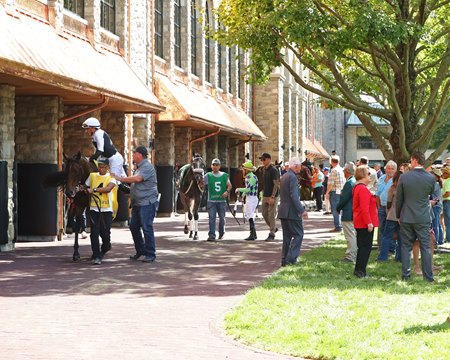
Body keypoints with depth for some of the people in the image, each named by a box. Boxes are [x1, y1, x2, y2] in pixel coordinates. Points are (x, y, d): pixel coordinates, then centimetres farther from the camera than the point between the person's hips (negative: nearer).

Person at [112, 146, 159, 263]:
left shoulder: (147, 167, -12)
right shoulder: (139, 167, 19)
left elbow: (137, 179, -24)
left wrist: (120, 179, -15)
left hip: (147, 203, -10)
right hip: (137, 203, 10)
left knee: (147, 228, -8)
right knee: (133, 226, 11)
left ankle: (150, 254, -3)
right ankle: (140, 250, 23)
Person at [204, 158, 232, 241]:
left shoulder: (224, 175, 7)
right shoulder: (208, 176, 4)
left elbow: (229, 185, 7)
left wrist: (227, 191, -12)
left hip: (222, 200, 2)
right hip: (211, 200, -2)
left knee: (222, 218, 10)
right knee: (211, 218, -9)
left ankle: (221, 233, 33)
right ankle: (211, 235, -10)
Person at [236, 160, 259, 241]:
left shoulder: (253, 177, -17)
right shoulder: (247, 177, 13)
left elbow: (248, 189, -22)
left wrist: (239, 189, -10)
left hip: (252, 198, -10)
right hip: (248, 198, 10)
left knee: (250, 216, -11)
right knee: (248, 215, 14)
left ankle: (252, 235, -11)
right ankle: (254, 234, 20)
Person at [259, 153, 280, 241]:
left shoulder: (273, 170, -13)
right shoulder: (264, 170, 13)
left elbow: (276, 184, -17)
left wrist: (272, 197, -22)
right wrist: (263, 193, 16)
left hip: (272, 196, -8)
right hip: (265, 196, 8)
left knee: (271, 215, -5)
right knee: (264, 214, 10)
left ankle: (272, 234, 1)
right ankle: (274, 228, 27)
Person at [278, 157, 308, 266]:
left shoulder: (283, 177, 14)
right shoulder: (293, 177, -15)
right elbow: (294, 196, -23)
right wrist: (302, 210, -22)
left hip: (283, 211, 9)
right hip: (292, 212, -9)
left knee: (287, 236, 13)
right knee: (298, 234, -2)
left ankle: (284, 259, 13)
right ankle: (291, 258, -9)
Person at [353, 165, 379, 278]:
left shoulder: (357, 187, 15)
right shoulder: (363, 189, -19)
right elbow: (364, 208, -25)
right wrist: (369, 222, -24)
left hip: (359, 222, 11)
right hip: (365, 223, -11)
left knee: (362, 246, 16)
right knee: (366, 247, -5)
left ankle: (358, 270, 20)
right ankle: (361, 271, -4)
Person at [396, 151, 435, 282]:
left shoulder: (404, 177, -8)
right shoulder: (430, 178, -7)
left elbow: (399, 199, 0)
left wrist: (398, 215, 12)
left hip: (407, 217, 0)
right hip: (423, 218, 0)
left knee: (406, 246, 8)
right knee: (425, 247, 5)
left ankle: (405, 275, 9)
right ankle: (428, 276, 5)